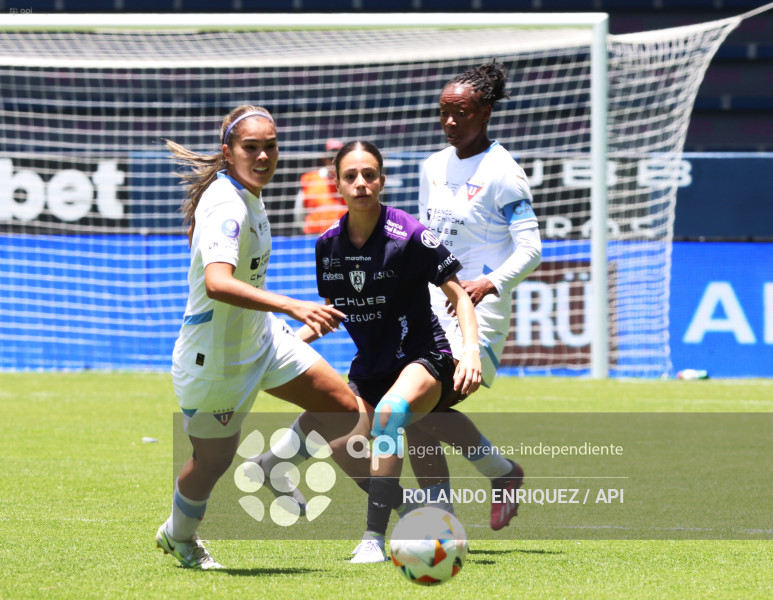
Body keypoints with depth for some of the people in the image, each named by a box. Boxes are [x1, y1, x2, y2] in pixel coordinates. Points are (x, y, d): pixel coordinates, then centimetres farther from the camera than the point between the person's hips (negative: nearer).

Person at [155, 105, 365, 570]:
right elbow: (216, 283, -46)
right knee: (214, 461, 9)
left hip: (261, 338, 9)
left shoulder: (247, 195, 1)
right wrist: (292, 306, -56)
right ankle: (180, 536, 38)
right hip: (215, 356, -9)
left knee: (343, 410, 3)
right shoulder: (226, 207, -29)